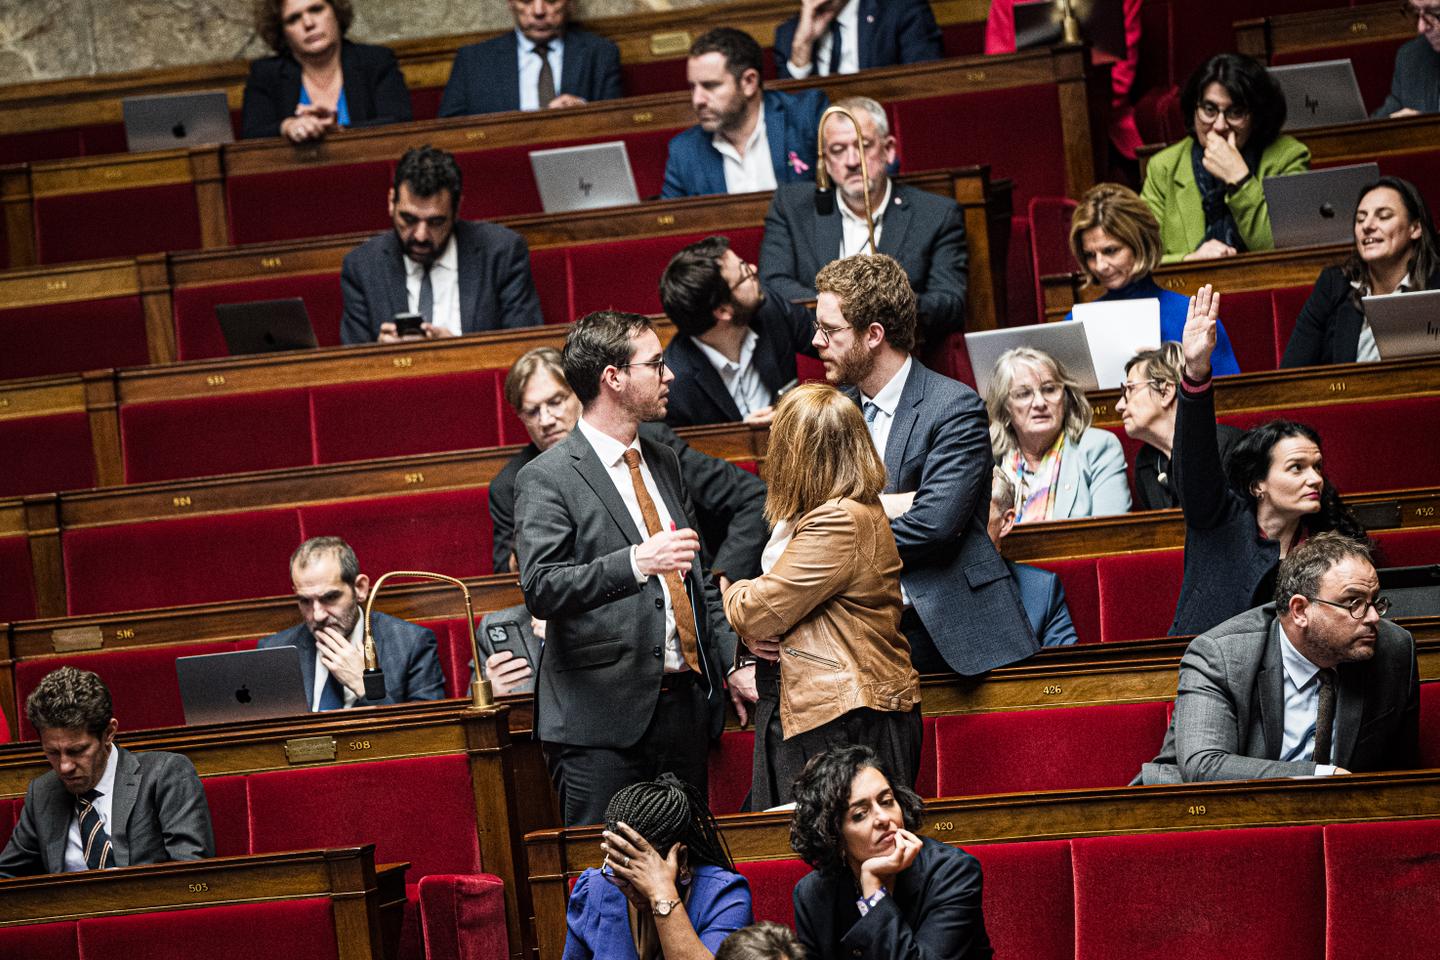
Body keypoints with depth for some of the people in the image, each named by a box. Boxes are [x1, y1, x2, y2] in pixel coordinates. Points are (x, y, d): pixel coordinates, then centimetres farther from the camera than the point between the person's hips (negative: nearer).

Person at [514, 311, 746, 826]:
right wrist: (636, 562, -29)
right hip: (602, 720, -7)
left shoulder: (665, 463, 18)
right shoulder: (546, 479, -6)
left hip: (685, 703, 7)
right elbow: (541, 588, -18)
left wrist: (733, 662, 15)